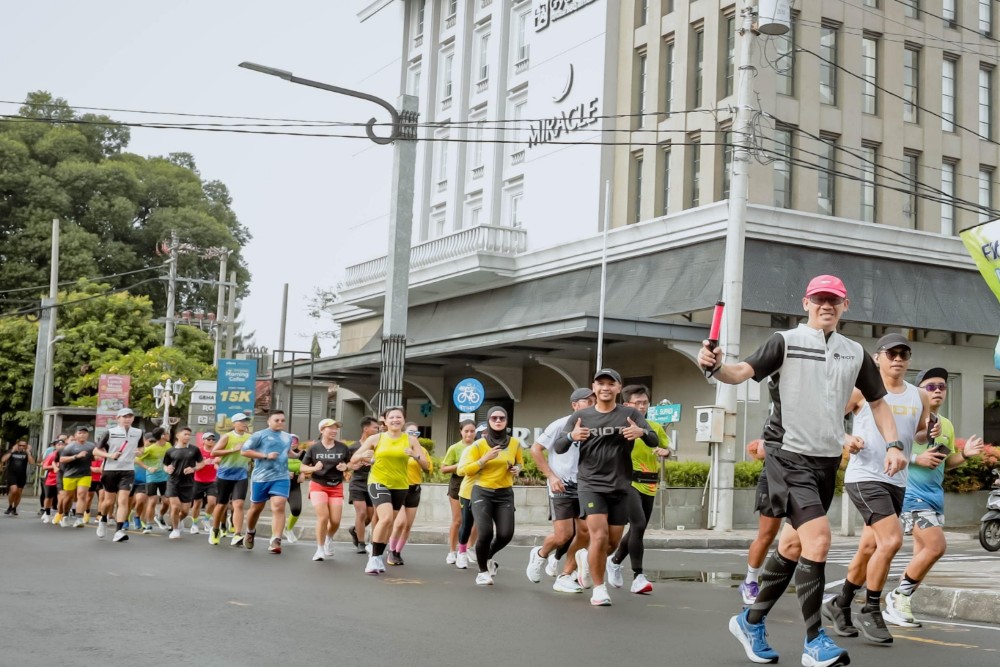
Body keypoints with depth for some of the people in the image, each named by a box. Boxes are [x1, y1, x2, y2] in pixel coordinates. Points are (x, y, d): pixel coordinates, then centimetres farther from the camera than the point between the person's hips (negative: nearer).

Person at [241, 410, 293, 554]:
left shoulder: (288, 438, 12)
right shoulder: (260, 435, -4)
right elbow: (244, 451, -9)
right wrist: (265, 456, -14)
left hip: (281, 477, 2)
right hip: (261, 477, -2)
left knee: (279, 507, -15)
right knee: (256, 508, 13)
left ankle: (275, 541, -19)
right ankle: (250, 532, 40)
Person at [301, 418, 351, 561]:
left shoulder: (342, 448, -3)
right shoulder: (314, 449, -5)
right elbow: (303, 468, 0)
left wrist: (345, 467, -13)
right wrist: (314, 468, -19)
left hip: (336, 487, 2)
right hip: (318, 486, -2)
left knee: (335, 521, -1)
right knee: (323, 517, -16)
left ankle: (329, 538, 35)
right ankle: (320, 549, 3)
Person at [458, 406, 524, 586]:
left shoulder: (514, 443, 3)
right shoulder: (479, 445, -6)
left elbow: (520, 462, 23)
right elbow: (462, 470, -9)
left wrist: (517, 469, 0)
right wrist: (485, 459, -19)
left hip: (505, 494, 3)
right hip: (482, 492, -3)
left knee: (505, 534, -10)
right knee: (485, 532, -18)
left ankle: (489, 557, 27)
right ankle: (482, 571, 8)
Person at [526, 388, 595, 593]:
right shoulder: (561, 425, -9)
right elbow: (535, 449, -6)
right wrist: (551, 476, -12)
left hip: (583, 488, 5)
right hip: (562, 487, -5)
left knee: (585, 533, -2)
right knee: (564, 535, -10)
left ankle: (565, 577, 11)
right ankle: (540, 555, 22)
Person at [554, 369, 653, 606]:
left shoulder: (630, 414, 1)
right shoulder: (580, 416, 2)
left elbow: (654, 440, -9)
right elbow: (558, 448, -2)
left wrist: (642, 432, -33)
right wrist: (571, 436, -25)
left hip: (620, 487, 2)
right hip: (590, 485, -2)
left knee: (613, 543, 9)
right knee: (599, 536, -17)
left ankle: (586, 557, 41)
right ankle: (599, 589, 1)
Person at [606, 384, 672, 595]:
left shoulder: (655, 427, 10)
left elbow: (667, 447, 21)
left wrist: (665, 452, -1)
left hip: (649, 485, 6)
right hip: (628, 482, -6)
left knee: (638, 528, 12)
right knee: (638, 524, -19)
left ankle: (615, 560, 38)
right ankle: (638, 576, -13)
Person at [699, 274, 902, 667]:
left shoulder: (855, 353, 10)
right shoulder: (785, 342, -5)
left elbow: (877, 401, 19)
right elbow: (742, 373, -18)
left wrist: (893, 445, 5)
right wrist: (716, 367, -39)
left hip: (828, 460, 6)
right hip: (788, 455, -6)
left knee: (794, 545, 12)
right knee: (818, 538, -18)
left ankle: (751, 622, 28)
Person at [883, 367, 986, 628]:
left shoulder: (947, 425, 14)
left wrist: (964, 454, 4)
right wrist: (916, 459, -21)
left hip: (934, 494, 9)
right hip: (912, 491, -9)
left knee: (923, 553, 8)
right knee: (936, 546, -17)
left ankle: (898, 606, 17)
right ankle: (898, 598, -3)